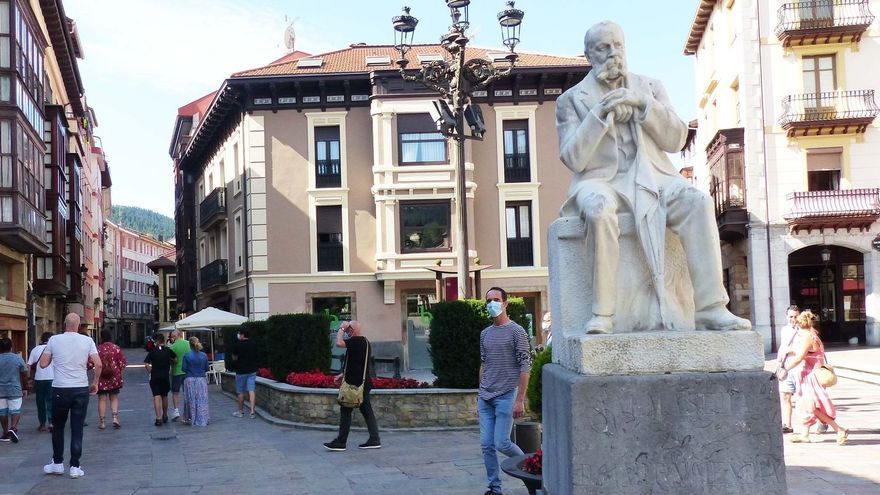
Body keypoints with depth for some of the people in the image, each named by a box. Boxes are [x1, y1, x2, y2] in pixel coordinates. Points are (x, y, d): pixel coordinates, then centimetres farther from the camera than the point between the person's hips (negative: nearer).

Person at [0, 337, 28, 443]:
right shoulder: (18, 358, -4)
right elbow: (24, 375, 1)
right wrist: (25, 388, 10)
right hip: (15, 390, -1)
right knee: (16, 410, 3)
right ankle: (13, 428, -20)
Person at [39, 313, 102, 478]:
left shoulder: (54, 340, -2)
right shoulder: (87, 341, -1)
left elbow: (43, 364, 1)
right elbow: (98, 364, -5)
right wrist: (95, 383, 8)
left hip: (60, 390, 0)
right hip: (81, 389, 0)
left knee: (58, 427, 16)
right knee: (77, 429, 4)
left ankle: (57, 463, 22)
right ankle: (75, 466, 4)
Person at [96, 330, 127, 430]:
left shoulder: (98, 349, -5)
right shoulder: (116, 348, -2)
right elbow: (122, 364, -2)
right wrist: (120, 376, 10)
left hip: (101, 379, -1)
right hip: (114, 377, 1)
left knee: (102, 400, 5)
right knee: (114, 398, 13)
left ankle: (102, 422, 6)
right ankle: (115, 418, -2)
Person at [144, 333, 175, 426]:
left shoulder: (152, 351, -5)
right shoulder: (169, 351, 1)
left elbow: (146, 364, -11)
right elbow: (175, 359, 8)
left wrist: (149, 371, 4)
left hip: (155, 377, -3)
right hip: (166, 376, 3)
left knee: (156, 396, -4)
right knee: (164, 396, 18)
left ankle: (158, 418, -15)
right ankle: (165, 416, 31)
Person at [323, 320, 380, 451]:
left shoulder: (356, 341, -16)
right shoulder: (365, 342, 16)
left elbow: (339, 343, -27)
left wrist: (341, 328, -13)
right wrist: (343, 374, 23)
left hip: (354, 383, -10)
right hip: (363, 383, 10)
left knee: (345, 411, -3)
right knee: (367, 410, 9)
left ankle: (340, 442, 0)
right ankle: (374, 440, 8)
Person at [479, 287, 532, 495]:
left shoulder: (516, 332, -6)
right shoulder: (485, 334, 13)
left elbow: (525, 367, -9)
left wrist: (520, 400, -15)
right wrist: (481, 393, 16)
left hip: (506, 396, -6)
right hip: (485, 399, 6)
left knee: (501, 443, -8)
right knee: (486, 445, 3)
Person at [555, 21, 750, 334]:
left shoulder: (650, 88, 19)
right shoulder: (572, 100, 10)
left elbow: (676, 141, 7)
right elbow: (573, 159, -3)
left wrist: (642, 104, -6)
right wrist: (600, 112, -13)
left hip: (652, 177, 3)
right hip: (602, 181, -3)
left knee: (698, 202, -28)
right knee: (600, 210, -39)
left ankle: (710, 309, -29)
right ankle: (602, 315, -34)